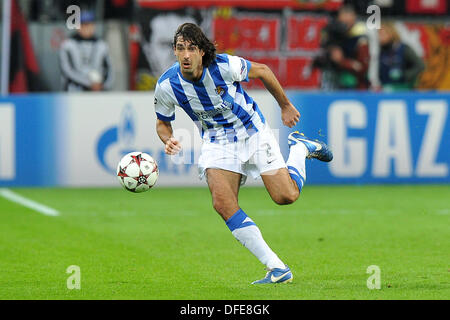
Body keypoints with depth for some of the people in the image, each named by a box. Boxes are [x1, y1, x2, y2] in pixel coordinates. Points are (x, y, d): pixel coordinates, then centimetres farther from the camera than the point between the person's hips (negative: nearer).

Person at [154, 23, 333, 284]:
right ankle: (278, 270, -16)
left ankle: (300, 148, 26)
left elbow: (262, 71, -4)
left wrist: (286, 106, 7)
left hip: (253, 132, -2)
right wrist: (169, 140, -21)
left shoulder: (224, 66, -24)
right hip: (217, 142, 2)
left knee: (286, 196, -9)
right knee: (223, 203, -21)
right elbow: (163, 123, 3)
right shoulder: (167, 85, -16)